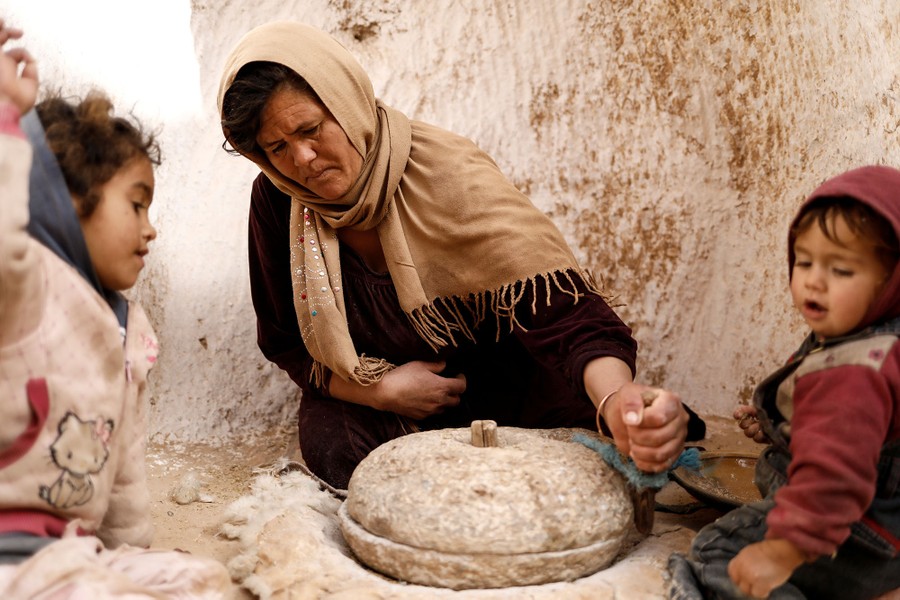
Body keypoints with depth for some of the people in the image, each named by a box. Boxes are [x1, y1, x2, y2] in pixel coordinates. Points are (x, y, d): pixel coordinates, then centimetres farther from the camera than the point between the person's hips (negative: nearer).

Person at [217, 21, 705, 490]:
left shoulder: (450, 179, -25)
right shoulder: (277, 201, -12)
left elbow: (560, 310, -34)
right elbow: (284, 341, 1)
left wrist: (617, 400, -56)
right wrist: (380, 391, -17)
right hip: (370, 402, 4)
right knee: (331, 448, -28)